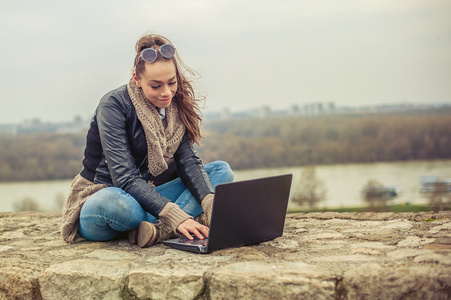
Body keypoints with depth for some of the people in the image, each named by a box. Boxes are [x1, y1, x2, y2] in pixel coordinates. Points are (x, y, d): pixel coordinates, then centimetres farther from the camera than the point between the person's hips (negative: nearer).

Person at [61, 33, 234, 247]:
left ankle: (160, 229, -29)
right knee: (113, 202, -43)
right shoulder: (113, 105, -18)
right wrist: (174, 215, -37)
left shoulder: (174, 106, 1)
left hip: (146, 197, 7)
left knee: (222, 170, -10)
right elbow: (125, 177, -26)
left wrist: (211, 203, -26)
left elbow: (187, 161, -7)